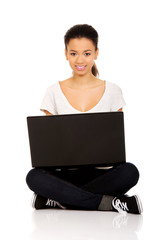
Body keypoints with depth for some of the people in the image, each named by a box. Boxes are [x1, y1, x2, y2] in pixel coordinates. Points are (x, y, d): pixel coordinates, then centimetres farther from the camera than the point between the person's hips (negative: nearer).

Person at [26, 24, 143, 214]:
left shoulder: (112, 91, 6)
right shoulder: (54, 92, 7)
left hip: (100, 171, 1)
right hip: (65, 172, 0)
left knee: (129, 172, -33)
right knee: (34, 177, -32)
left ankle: (55, 201, -23)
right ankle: (108, 203, -28)